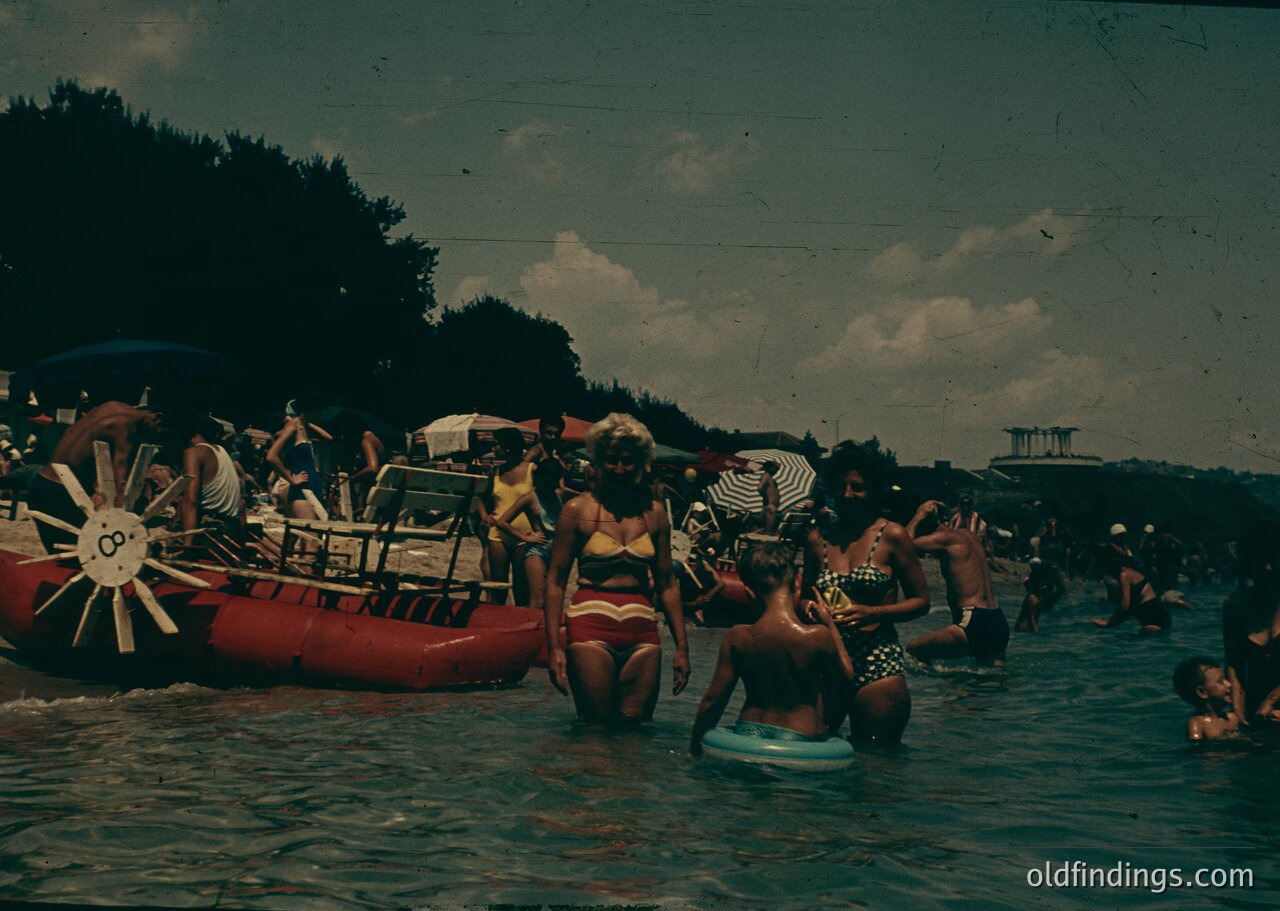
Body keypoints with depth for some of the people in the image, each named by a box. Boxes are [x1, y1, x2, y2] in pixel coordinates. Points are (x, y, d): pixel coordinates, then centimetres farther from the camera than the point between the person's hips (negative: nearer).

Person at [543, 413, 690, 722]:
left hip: (642, 633, 3)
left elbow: (667, 583, 13)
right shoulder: (578, 509, 0)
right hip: (591, 628, -3)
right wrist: (554, 647, -9)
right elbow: (555, 581, -1)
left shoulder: (654, 513, 9)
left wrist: (681, 646, 9)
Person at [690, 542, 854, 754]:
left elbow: (712, 702, -6)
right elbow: (847, 677, 2)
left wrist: (694, 747, 10)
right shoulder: (818, 636, -19)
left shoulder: (737, 638, -12)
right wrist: (830, 623, 11)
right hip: (800, 739, -3)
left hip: (747, 735, 3)